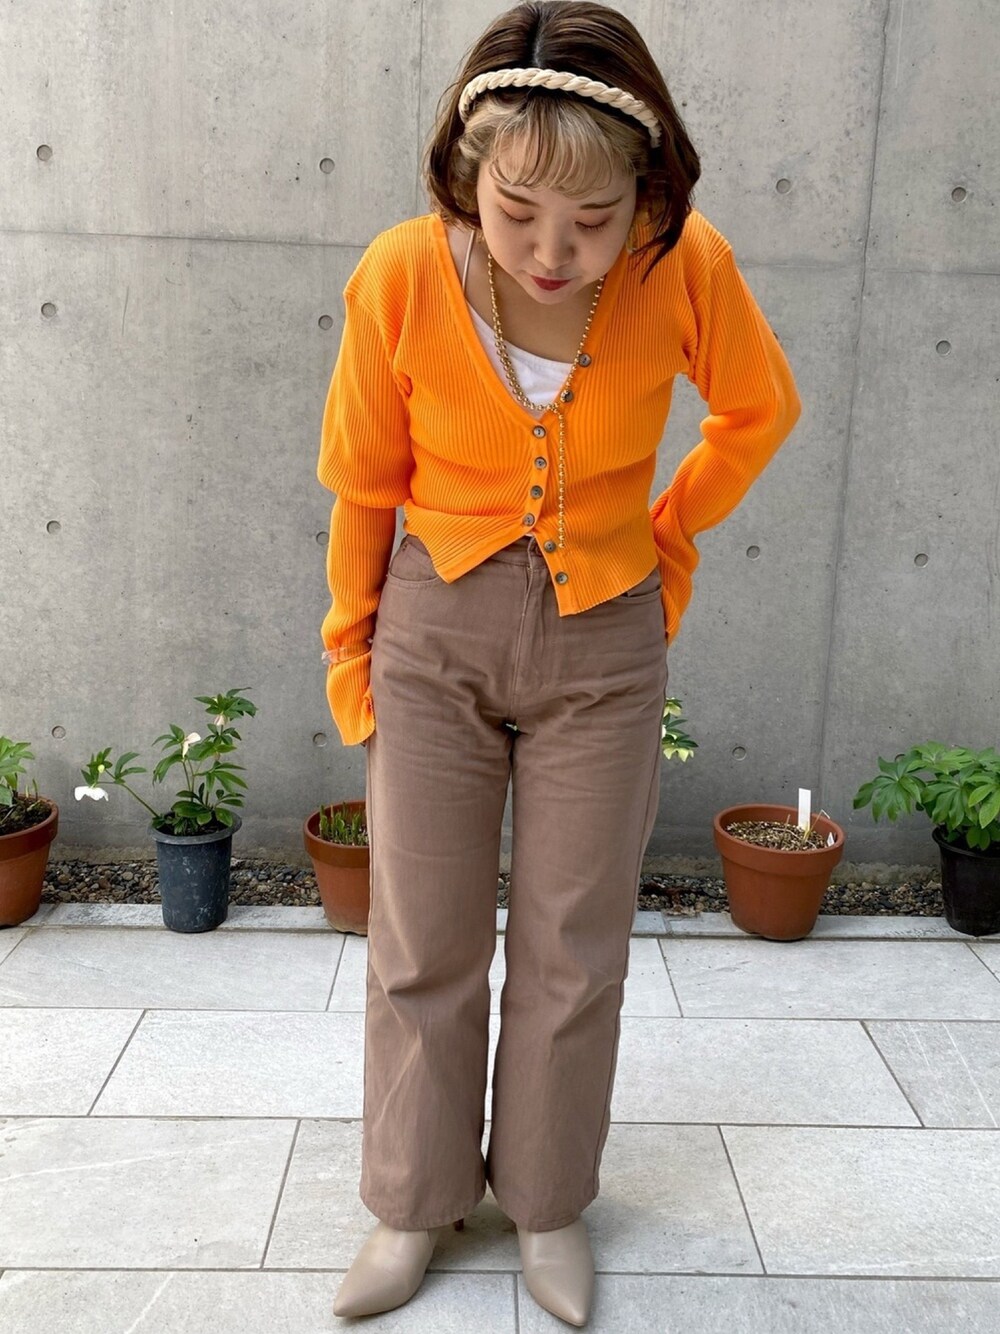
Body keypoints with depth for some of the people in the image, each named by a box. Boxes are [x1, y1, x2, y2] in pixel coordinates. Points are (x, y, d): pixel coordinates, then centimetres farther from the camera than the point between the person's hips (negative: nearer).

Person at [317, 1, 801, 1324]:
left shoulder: (687, 269, -17)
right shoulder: (402, 276, -17)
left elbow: (761, 408, 4)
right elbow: (363, 483, -3)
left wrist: (670, 530, 6)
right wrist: (350, 649, 6)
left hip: (605, 643, 0)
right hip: (435, 632, 0)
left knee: (574, 952, 11)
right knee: (421, 943, 10)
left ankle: (550, 1200, 34)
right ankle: (417, 1203, 32)